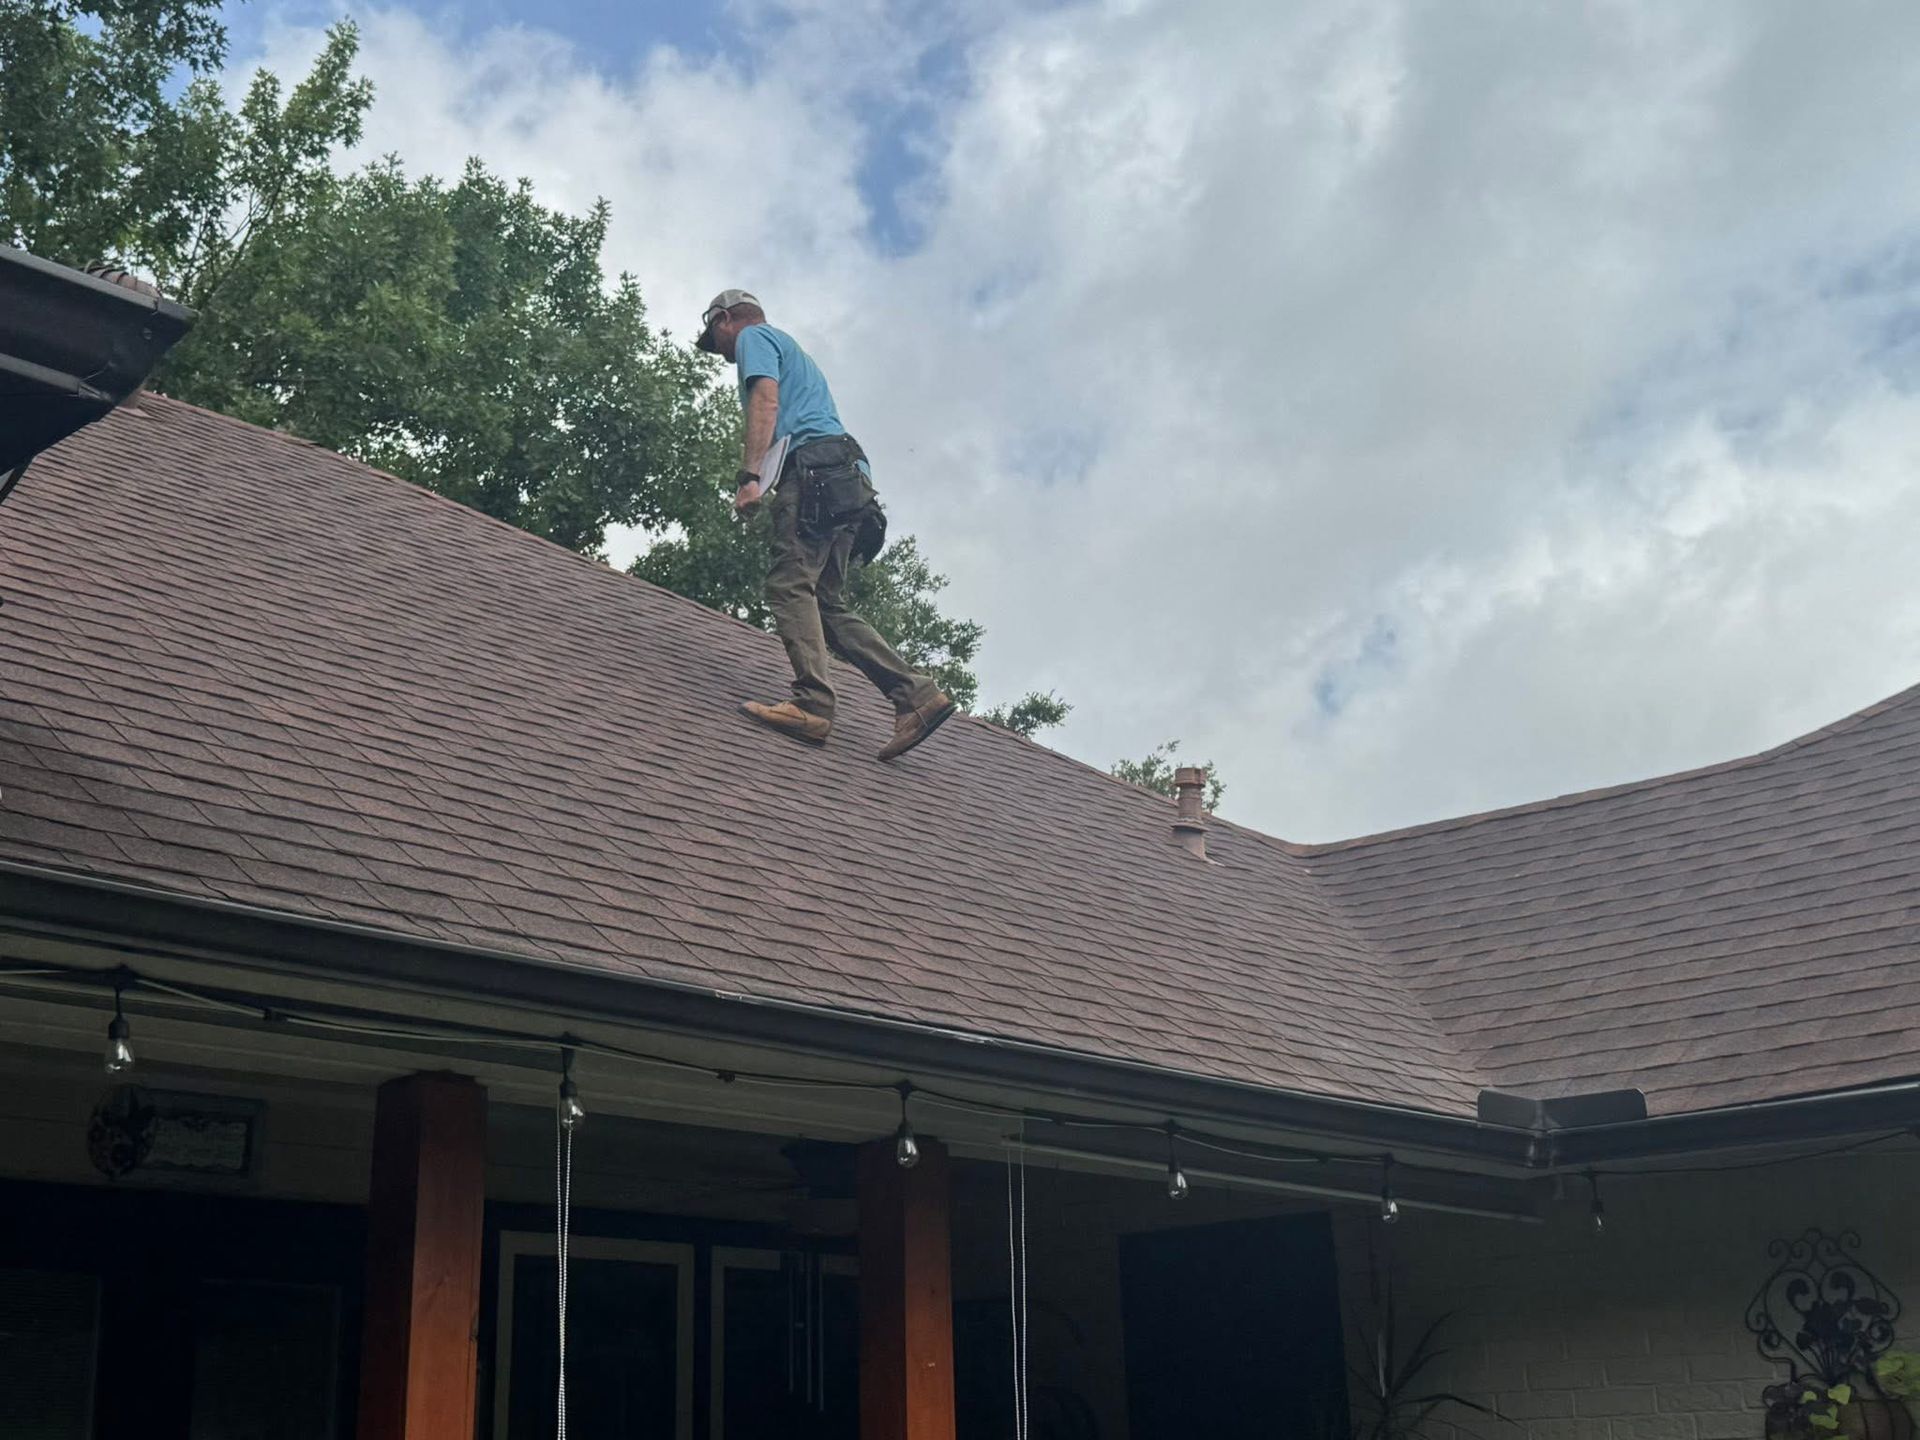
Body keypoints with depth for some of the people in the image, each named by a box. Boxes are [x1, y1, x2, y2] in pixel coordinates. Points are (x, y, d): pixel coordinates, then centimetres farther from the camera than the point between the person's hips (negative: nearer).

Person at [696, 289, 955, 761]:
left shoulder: (753, 337, 12)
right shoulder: (792, 350, 38)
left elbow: (766, 401, -6)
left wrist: (748, 476, -15)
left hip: (814, 470, -9)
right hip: (849, 481, 9)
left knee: (790, 585, -19)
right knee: (826, 604, 3)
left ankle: (813, 704, -33)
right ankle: (916, 695, -8)